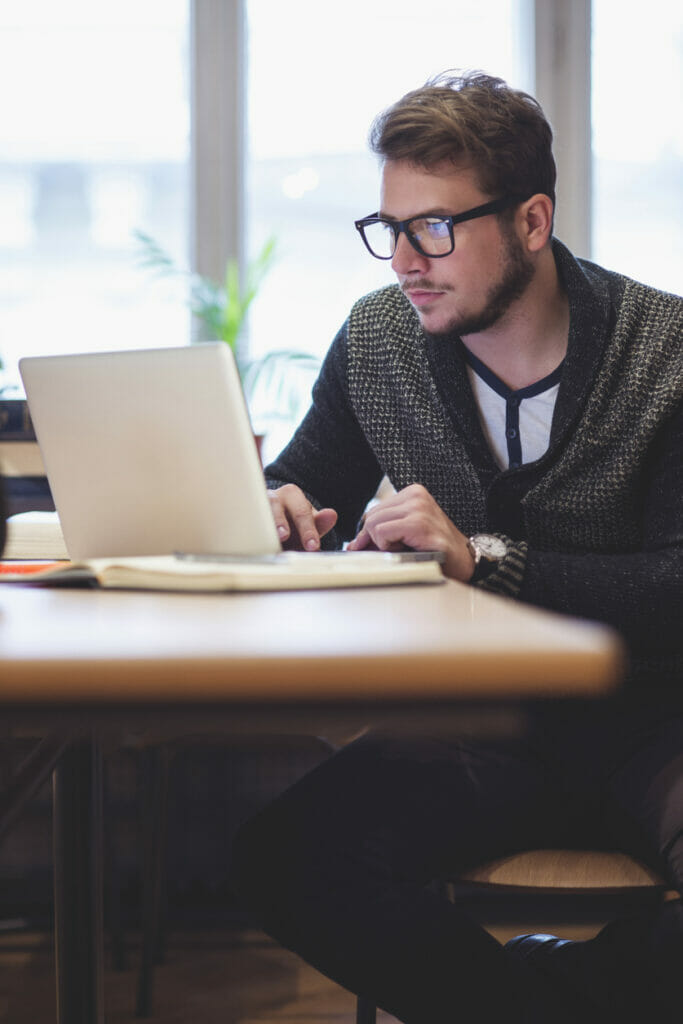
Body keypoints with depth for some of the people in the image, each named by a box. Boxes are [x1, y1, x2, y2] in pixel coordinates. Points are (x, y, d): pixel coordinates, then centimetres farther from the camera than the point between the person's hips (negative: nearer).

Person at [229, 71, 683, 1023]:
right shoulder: (376, 338, 3)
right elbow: (305, 486, 15)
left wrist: (484, 558, -27)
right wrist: (277, 509, -10)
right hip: (478, 723, 4)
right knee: (282, 861, -24)